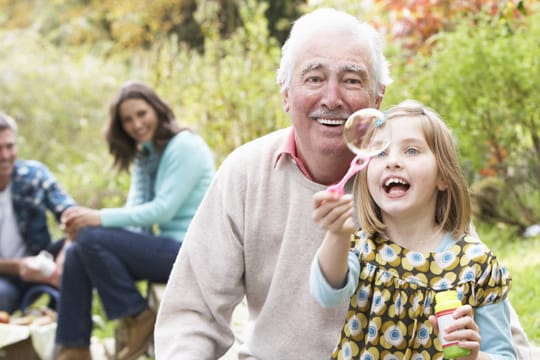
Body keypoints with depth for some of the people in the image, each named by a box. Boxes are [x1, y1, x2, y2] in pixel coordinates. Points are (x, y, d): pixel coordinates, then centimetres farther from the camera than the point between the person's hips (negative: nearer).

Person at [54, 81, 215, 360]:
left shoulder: (185, 146, -11)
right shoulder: (143, 155, 15)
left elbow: (163, 209, -20)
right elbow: (135, 210, 4)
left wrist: (101, 218, -24)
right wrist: (83, 221, -15)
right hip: (167, 249, 9)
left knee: (91, 240, -21)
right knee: (75, 254, -5)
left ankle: (138, 319, -7)